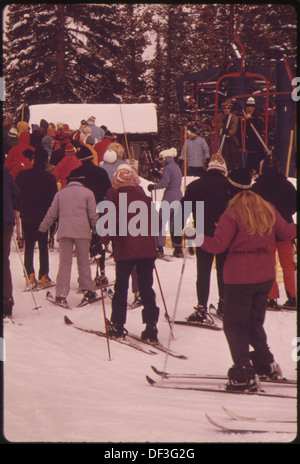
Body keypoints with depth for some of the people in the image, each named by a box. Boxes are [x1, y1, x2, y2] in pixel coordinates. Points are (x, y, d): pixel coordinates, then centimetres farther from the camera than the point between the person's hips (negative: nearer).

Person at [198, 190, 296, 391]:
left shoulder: (232, 214, -11)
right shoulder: (269, 210, 5)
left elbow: (217, 245, -15)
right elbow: (286, 232, 16)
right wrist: (296, 227, 38)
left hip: (240, 277, -6)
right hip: (265, 276, 6)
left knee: (234, 325, 2)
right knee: (255, 322, 22)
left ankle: (244, 373, -4)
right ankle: (267, 364, 26)